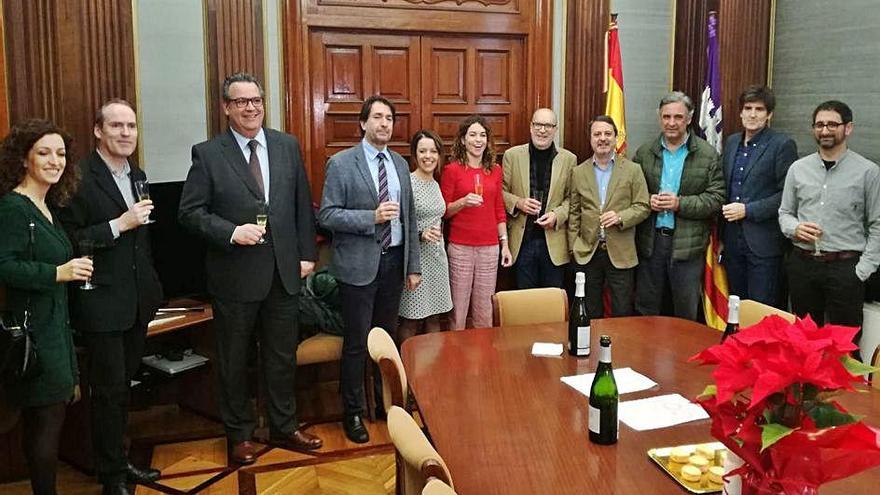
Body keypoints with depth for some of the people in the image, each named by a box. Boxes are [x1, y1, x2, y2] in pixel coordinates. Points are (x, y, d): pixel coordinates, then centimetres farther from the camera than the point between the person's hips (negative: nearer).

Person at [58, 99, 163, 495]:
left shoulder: (138, 176, 10)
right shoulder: (79, 177, -14)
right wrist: (119, 225, -23)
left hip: (137, 301, 7)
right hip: (102, 303, -7)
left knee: (123, 384, 18)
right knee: (108, 389, 4)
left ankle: (119, 460, 33)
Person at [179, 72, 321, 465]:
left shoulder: (288, 146, 5)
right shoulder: (207, 154, -5)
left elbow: (302, 205, 8)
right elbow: (191, 212, -6)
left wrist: (307, 253, 4)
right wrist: (232, 232, -19)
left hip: (284, 271, 3)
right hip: (235, 274, -2)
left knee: (283, 355, 15)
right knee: (234, 359, 12)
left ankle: (284, 426, 32)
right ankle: (239, 434, 30)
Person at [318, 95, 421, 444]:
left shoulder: (400, 164, 11)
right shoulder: (341, 163, -6)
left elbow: (409, 217, 13)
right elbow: (326, 215, -11)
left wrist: (413, 265, 11)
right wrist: (372, 217, -22)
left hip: (393, 261, 5)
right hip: (358, 264, -5)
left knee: (387, 336, 15)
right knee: (357, 342, 2)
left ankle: (386, 402, 32)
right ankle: (353, 413, 18)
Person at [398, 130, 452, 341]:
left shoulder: (436, 184, 12)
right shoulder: (407, 182, -12)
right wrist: (420, 235, -26)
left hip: (437, 258, 7)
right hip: (416, 258, -7)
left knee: (434, 318, 12)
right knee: (411, 321, -1)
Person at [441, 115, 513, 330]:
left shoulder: (495, 170, 10)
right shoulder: (452, 170, -2)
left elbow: (499, 210, 15)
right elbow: (443, 211, -1)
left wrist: (505, 244, 11)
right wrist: (463, 202, -19)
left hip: (490, 247, 3)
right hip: (460, 247, -3)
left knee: (485, 310, 8)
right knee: (458, 309, 0)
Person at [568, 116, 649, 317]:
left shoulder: (633, 170, 2)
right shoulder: (578, 172, 7)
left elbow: (643, 207, 0)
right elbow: (574, 213, 8)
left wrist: (621, 217, -17)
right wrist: (573, 246, 2)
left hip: (621, 254, -1)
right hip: (587, 253, 1)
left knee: (623, 313, 5)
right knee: (590, 314, 10)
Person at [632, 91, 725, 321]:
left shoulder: (708, 155, -3)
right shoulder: (644, 152, 5)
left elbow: (716, 198, -6)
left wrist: (680, 204, -17)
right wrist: (647, 201, -10)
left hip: (687, 244, -2)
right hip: (650, 241, 2)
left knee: (686, 312, 9)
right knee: (645, 310, 13)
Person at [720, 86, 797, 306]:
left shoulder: (783, 145, -8)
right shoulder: (732, 142, 12)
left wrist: (748, 210, -17)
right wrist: (720, 235, 12)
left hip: (763, 242, -6)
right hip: (732, 239, 6)